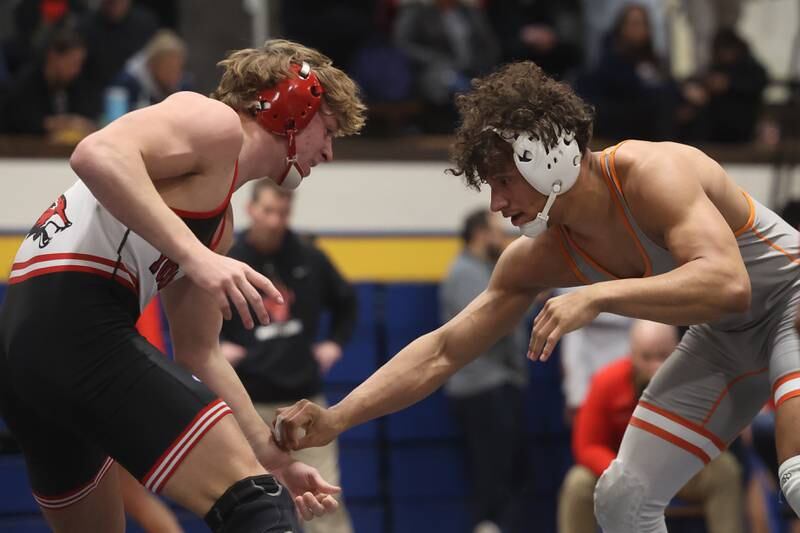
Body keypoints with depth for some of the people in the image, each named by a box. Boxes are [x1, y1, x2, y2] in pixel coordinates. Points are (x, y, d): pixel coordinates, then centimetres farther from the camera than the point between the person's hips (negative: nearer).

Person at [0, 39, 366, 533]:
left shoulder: (219, 223, 28)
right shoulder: (217, 123, 0)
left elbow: (198, 351, 31)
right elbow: (97, 154, -19)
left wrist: (273, 457, 27)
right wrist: (196, 256, -24)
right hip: (77, 329, -11)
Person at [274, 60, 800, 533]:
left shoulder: (653, 173, -30)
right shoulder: (539, 257, -9)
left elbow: (727, 284, -44)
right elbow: (442, 352, -4)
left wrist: (598, 297, -49)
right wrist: (337, 419, -15)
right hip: (723, 340, 8)